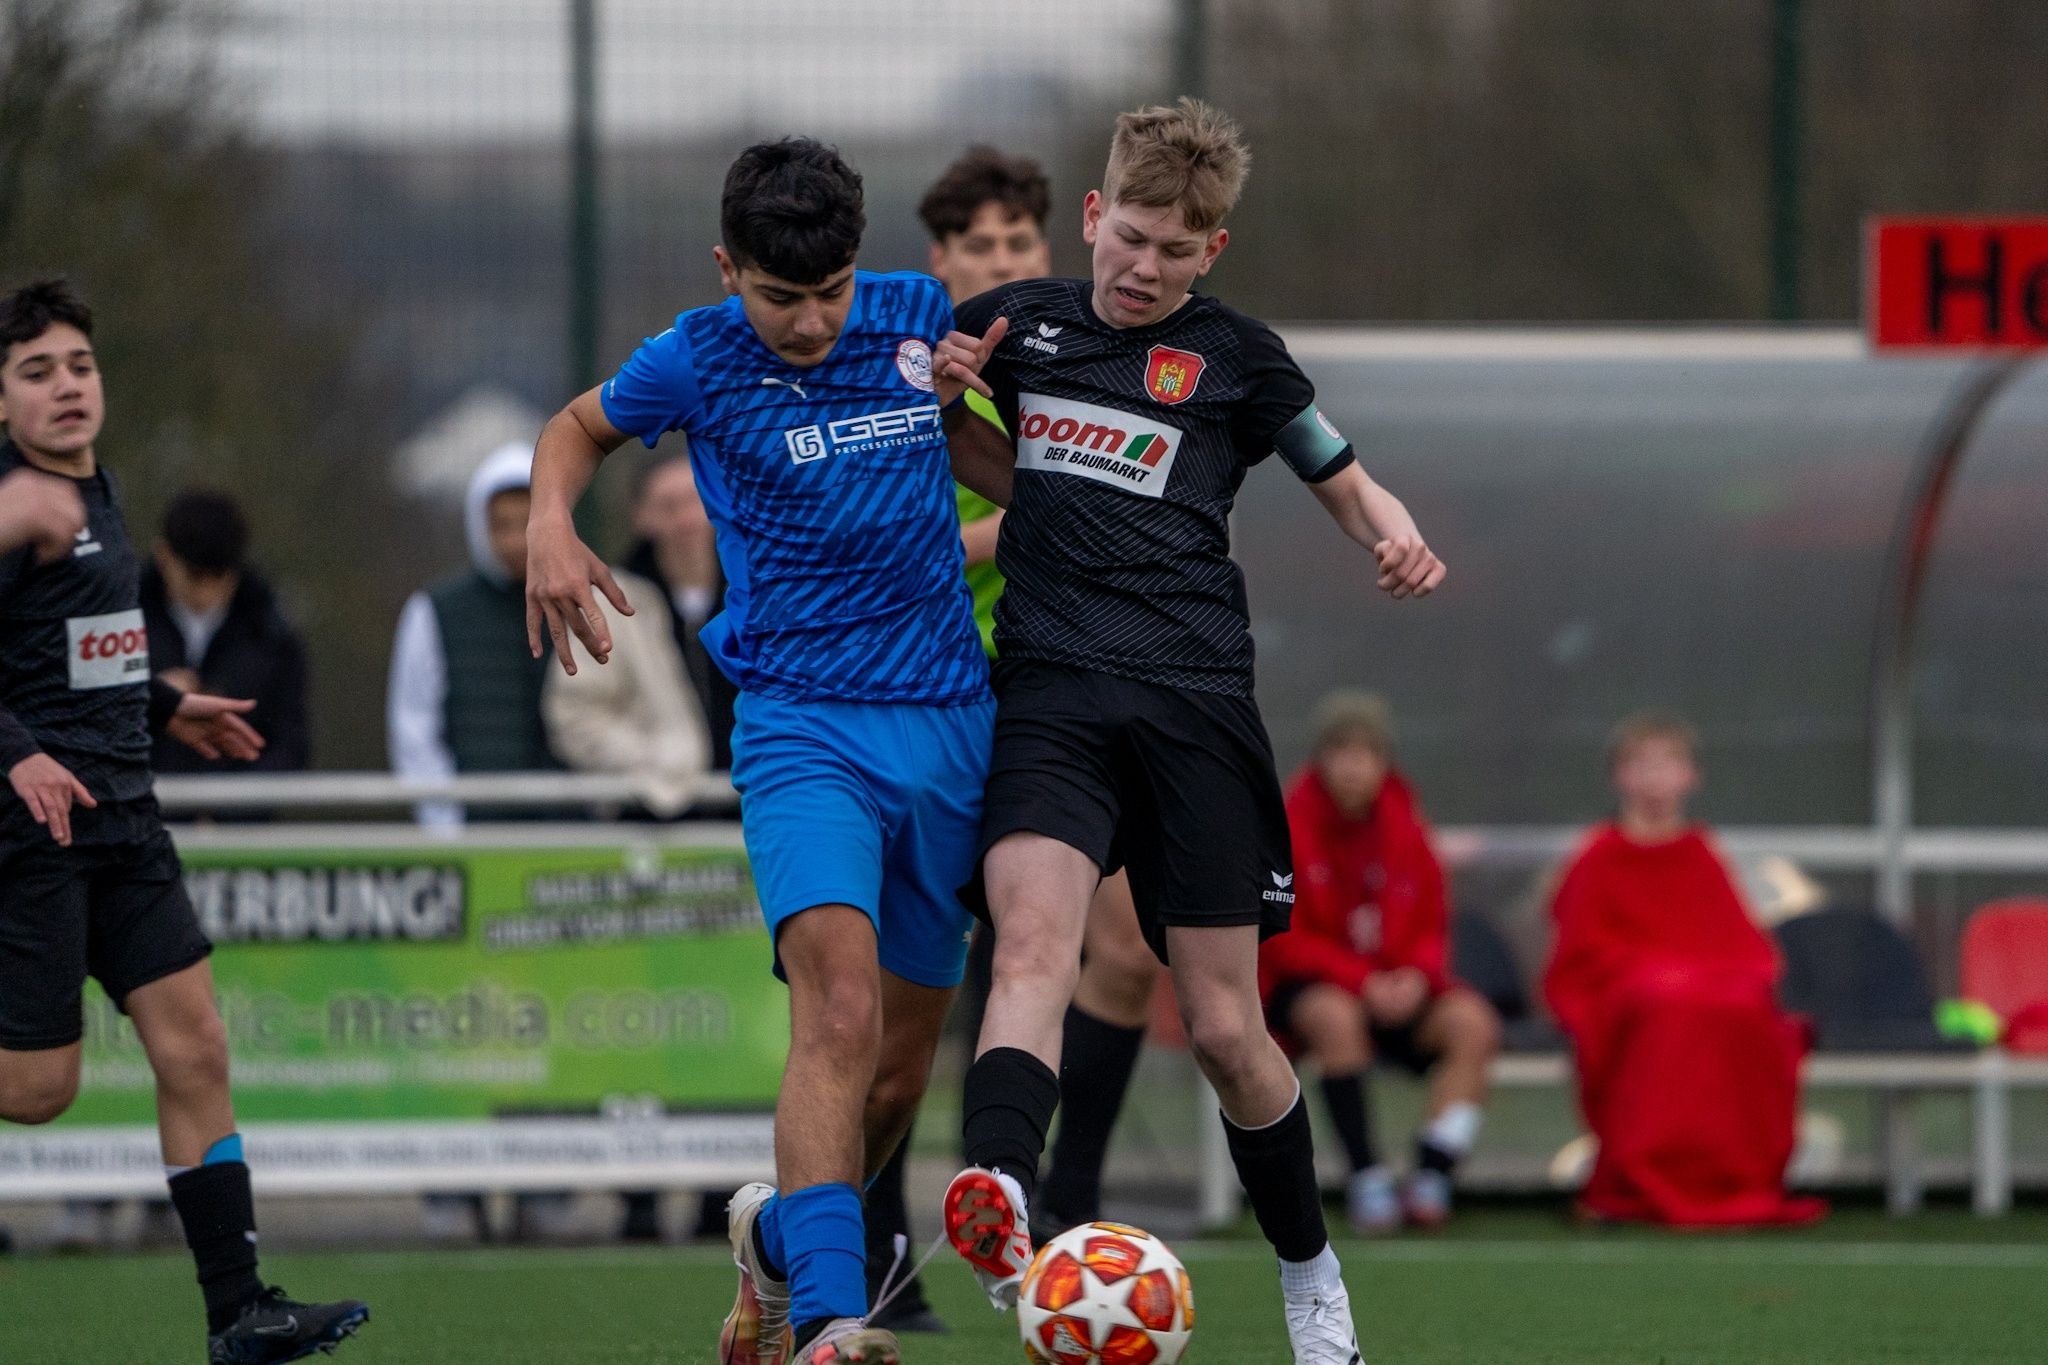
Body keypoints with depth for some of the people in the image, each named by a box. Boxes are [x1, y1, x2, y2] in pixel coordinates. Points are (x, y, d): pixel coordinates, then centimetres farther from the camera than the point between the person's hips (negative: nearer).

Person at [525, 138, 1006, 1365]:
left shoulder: (918, 317, 3)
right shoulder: (697, 363, -5)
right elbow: (580, 428, 16)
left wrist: (961, 399, -1)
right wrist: (551, 529, -4)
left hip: (952, 719, 4)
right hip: (804, 723, -4)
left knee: (902, 1064, 10)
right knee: (842, 1006, -26)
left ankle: (778, 1240, 38)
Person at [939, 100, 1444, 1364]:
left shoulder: (1234, 357, 11)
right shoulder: (1019, 323, 15)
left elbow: (1352, 486, 17)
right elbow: (991, 458, 33)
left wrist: (1397, 538, -5)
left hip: (1196, 695, 0)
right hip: (1053, 695, 0)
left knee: (1225, 1028, 0)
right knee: (1033, 943, -27)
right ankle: (999, 1208, -51)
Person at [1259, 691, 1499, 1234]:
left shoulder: (1403, 825, 4)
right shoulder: (1290, 826, -9)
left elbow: (1432, 925, 10)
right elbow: (1281, 939, -10)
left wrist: (1417, 975, -13)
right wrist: (1361, 980, -22)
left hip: (1397, 989, 4)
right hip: (1305, 986, -4)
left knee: (1472, 1022, -23)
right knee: (1335, 1017, -38)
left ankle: (1432, 1176, -25)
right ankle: (1367, 1179, -34)